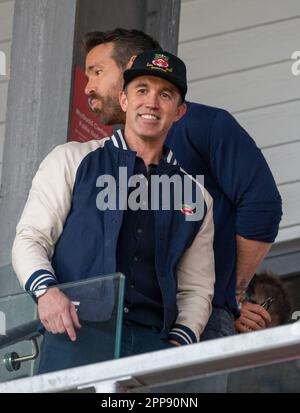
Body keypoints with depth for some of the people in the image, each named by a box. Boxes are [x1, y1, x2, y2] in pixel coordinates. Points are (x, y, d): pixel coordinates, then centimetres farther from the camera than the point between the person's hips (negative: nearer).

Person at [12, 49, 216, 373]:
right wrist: (45, 289, -12)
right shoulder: (71, 161, 15)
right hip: (77, 331, -3)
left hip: (153, 340, 3)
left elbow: (196, 288, 20)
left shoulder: (195, 196, 21)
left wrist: (180, 343, 1)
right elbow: (30, 238, 8)